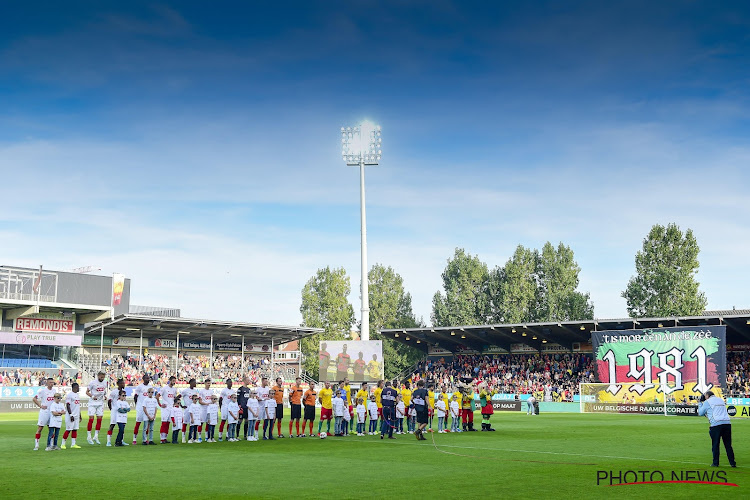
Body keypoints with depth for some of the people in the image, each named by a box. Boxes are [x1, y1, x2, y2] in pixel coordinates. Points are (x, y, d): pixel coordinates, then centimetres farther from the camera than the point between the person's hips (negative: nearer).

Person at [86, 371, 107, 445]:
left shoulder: (105, 383, 6)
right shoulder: (92, 382, -11)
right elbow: (87, 392, -7)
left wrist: (105, 396, 0)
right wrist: (92, 396, -23)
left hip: (100, 403, 5)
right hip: (92, 403, -5)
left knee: (99, 419, 1)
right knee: (91, 419, -6)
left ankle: (96, 436, 10)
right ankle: (88, 437, 2)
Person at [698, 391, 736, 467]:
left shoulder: (707, 402, 6)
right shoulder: (721, 400, 23)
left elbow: (700, 413, 12)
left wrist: (701, 403, 23)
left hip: (716, 424, -5)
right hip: (727, 423, 5)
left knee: (715, 444, 4)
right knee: (728, 445, 8)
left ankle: (715, 463, 5)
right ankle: (732, 463, 8)